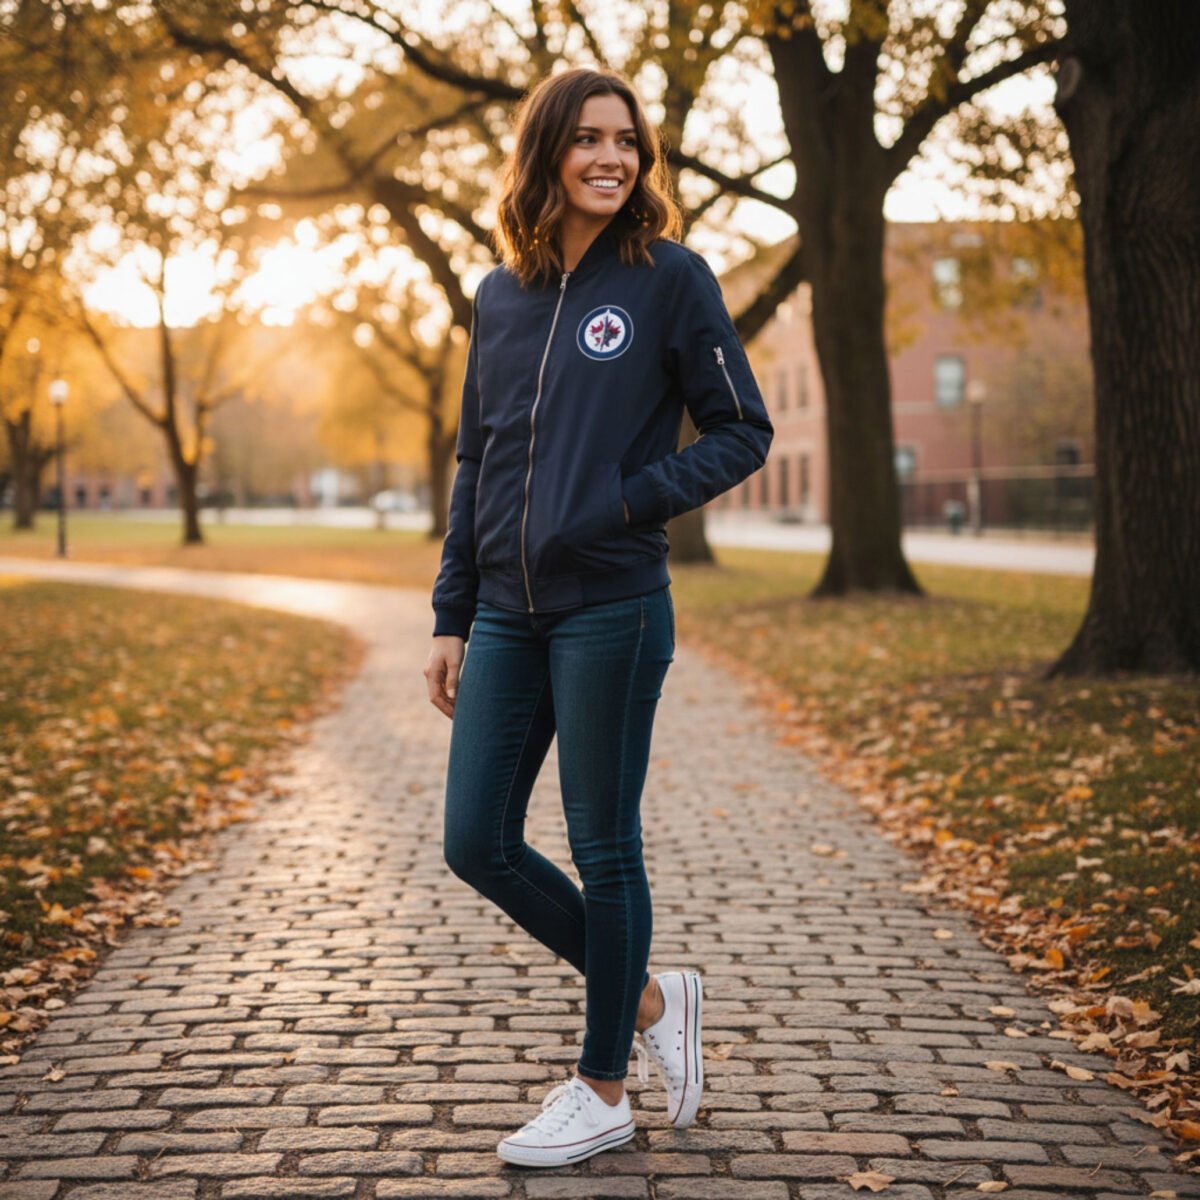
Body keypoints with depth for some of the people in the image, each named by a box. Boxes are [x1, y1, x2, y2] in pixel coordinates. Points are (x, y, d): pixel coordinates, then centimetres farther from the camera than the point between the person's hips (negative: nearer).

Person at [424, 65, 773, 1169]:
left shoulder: (669, 276, -3)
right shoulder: (501, 296, 12)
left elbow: (743, 431, -2)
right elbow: (476, 463, 16)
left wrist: (627, 504, -15)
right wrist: (451, 618, 12)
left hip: (613, 610, -6)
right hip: (506, 614, 6)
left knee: (603, 848, 3)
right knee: (477, 843, 6)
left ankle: (603, 1092, 20)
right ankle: (649, 997, 26)